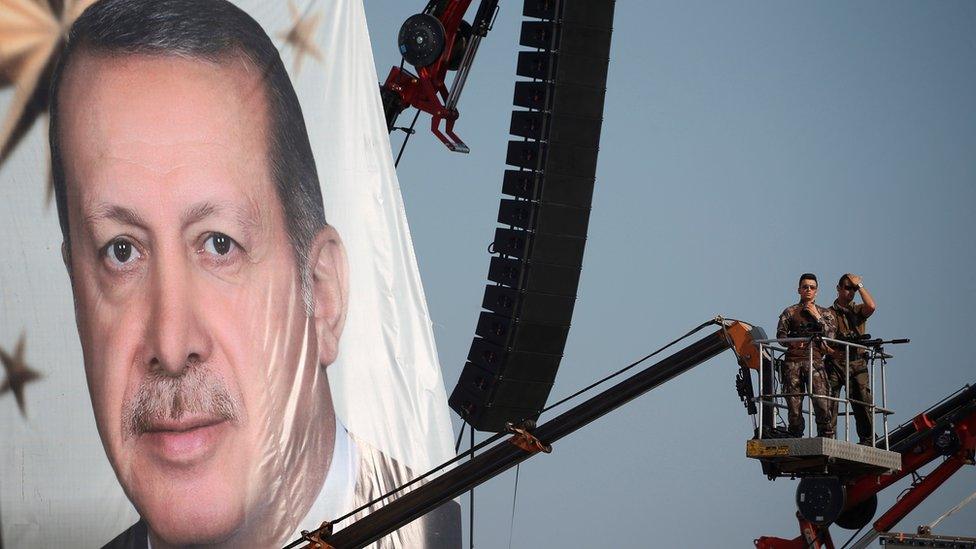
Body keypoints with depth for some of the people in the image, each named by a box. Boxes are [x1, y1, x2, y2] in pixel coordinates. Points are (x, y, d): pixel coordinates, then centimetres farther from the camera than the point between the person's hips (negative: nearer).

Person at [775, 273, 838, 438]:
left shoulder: (825, 313, 19)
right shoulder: (790, 312, 17)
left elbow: (830, 334, 5)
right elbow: (780, 334, 6)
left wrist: (818, 318, -1)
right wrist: (793, 342, -13)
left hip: (815, 360, 0)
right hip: (793, 361, 0)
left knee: (822, 402, -15)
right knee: (793, 403, -5)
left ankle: (827, 437, -12)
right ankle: (795, 438, 0)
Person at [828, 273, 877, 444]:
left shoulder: (858, 310, 17)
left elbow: (871, 306, -7)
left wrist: (860, 285, 1)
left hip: (857, 363, 1)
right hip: (835, 362, -1)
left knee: (863, 403, -6)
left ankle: (868, 441, -5)